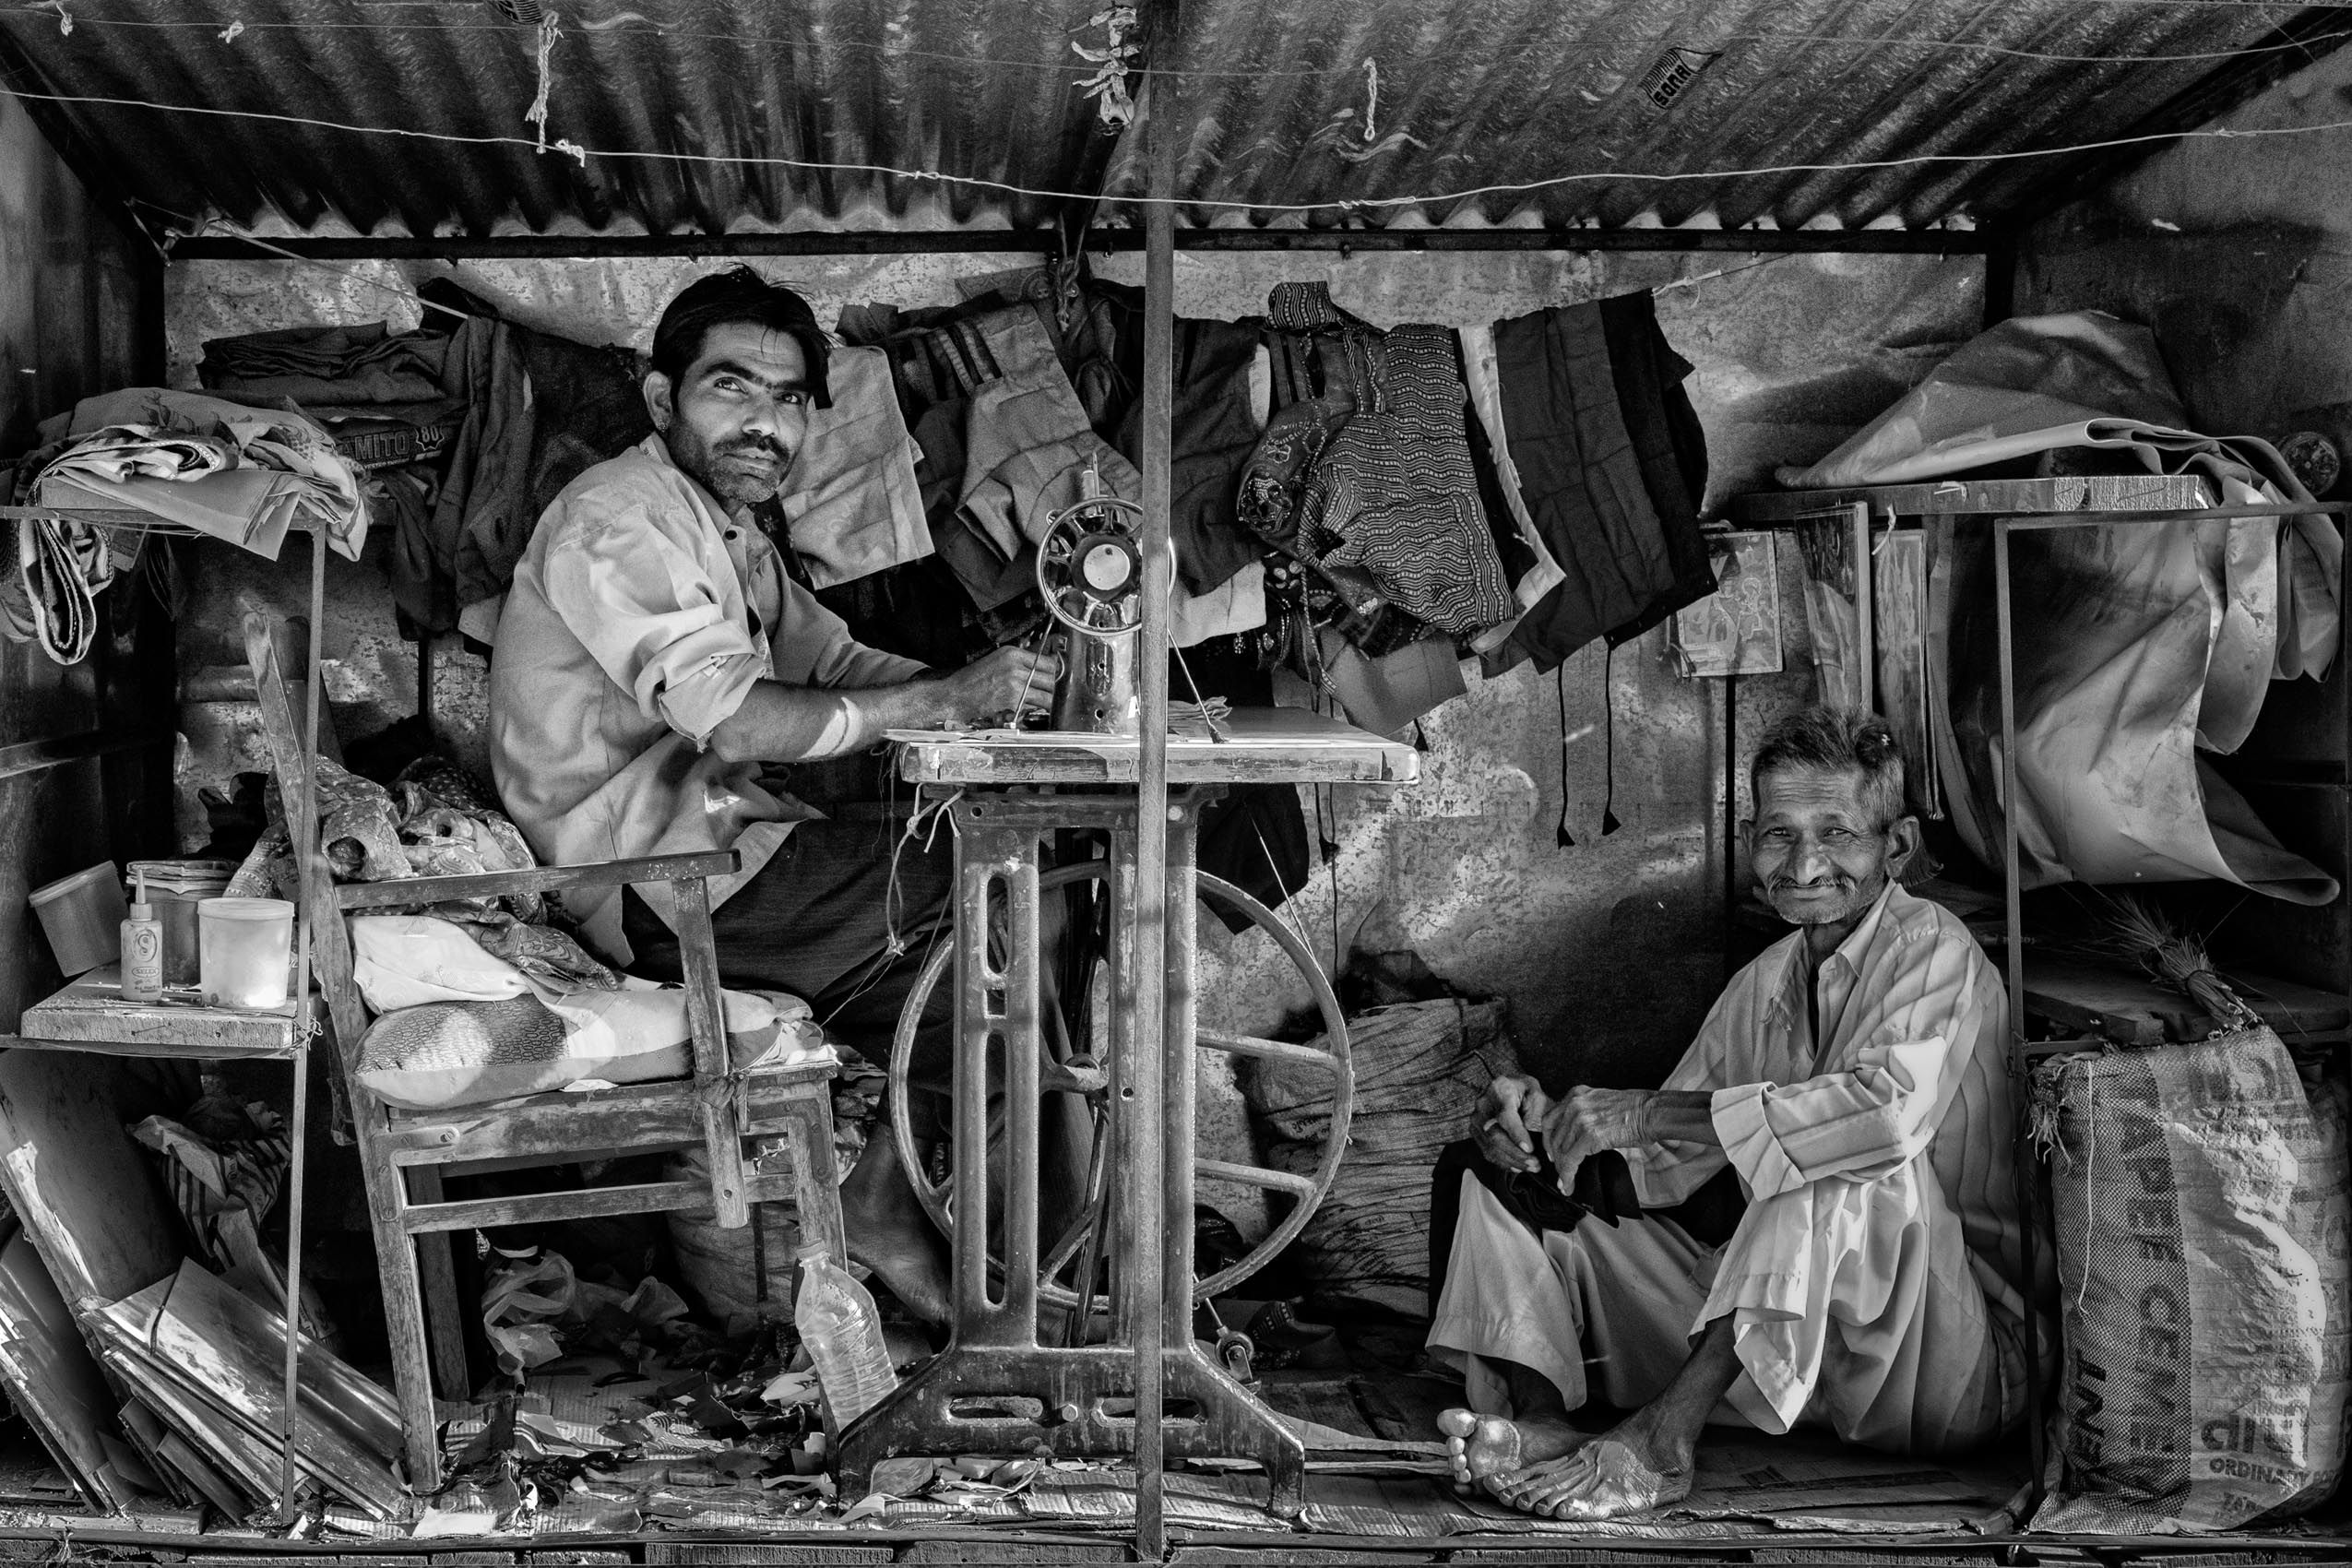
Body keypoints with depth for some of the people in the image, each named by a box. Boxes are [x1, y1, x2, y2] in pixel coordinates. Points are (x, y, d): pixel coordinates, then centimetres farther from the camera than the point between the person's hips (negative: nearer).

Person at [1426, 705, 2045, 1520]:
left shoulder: (1931, 948, -10)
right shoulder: (1763, 985, 12)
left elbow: (1891, 1108, -32)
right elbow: (1664, 1166, 9)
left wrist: (1648, 1110, -26)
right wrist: (1553, 1132, -13)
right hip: (1767, 1336, 7)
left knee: (1862, 1165, -37)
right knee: (1495, 1179, 1)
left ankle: (1662, 1435, -35)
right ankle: (1534, 1417, -25)